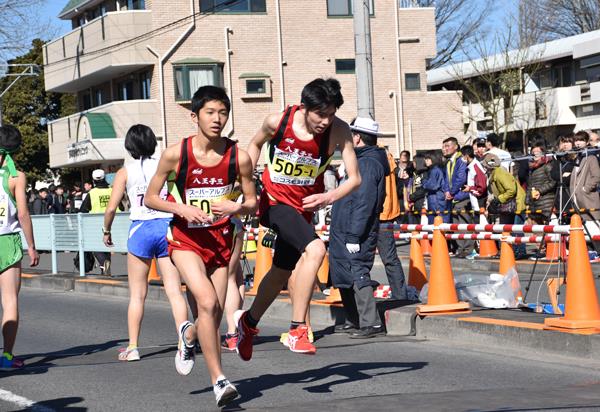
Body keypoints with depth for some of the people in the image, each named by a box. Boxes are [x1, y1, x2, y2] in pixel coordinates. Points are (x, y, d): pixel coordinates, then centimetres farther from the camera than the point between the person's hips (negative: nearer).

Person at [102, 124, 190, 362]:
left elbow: (111, 208, 0)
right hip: (167, 226, 1)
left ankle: (132, 347, 8)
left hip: (141, 229, -1)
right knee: (174, 291, 2)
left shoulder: (125, 172, 2)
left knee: (137, 294, 7)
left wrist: (106, 231, 15)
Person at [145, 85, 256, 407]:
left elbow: (252, 203, 3)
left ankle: (188, 335, 45)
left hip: (221, 239, 3)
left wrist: (237, 207, -20)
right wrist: (183, 209, -19)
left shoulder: (239, 157, -8)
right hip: (186, 239, -3)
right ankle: (219, 381, -16)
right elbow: (150, 198, -2)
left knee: (213, 314, 6)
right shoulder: (175, 154, -12)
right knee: (208, 302, -22)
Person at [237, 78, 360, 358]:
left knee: (282, 272, 21)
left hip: (303, 207, 4)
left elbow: (354, 178, -15)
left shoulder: (339, 131, -17)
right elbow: (256, 144, 6)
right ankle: (297, 330, -24)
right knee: (315, 249, -29)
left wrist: (329, 197, -32)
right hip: (275, 201, -4)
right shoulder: (277, 122, -17)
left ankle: (248, 322, 47)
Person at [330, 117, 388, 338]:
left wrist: (354, 236, -24)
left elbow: (364, 203, -22)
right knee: (344, 276, 17)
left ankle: (371, 323, -13)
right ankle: (354, 321, 26)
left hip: (356, 234, -11)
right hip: (343, 232, 11)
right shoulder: (362, 160, 18)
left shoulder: (368, 163, -15)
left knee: (358, 274, -12)